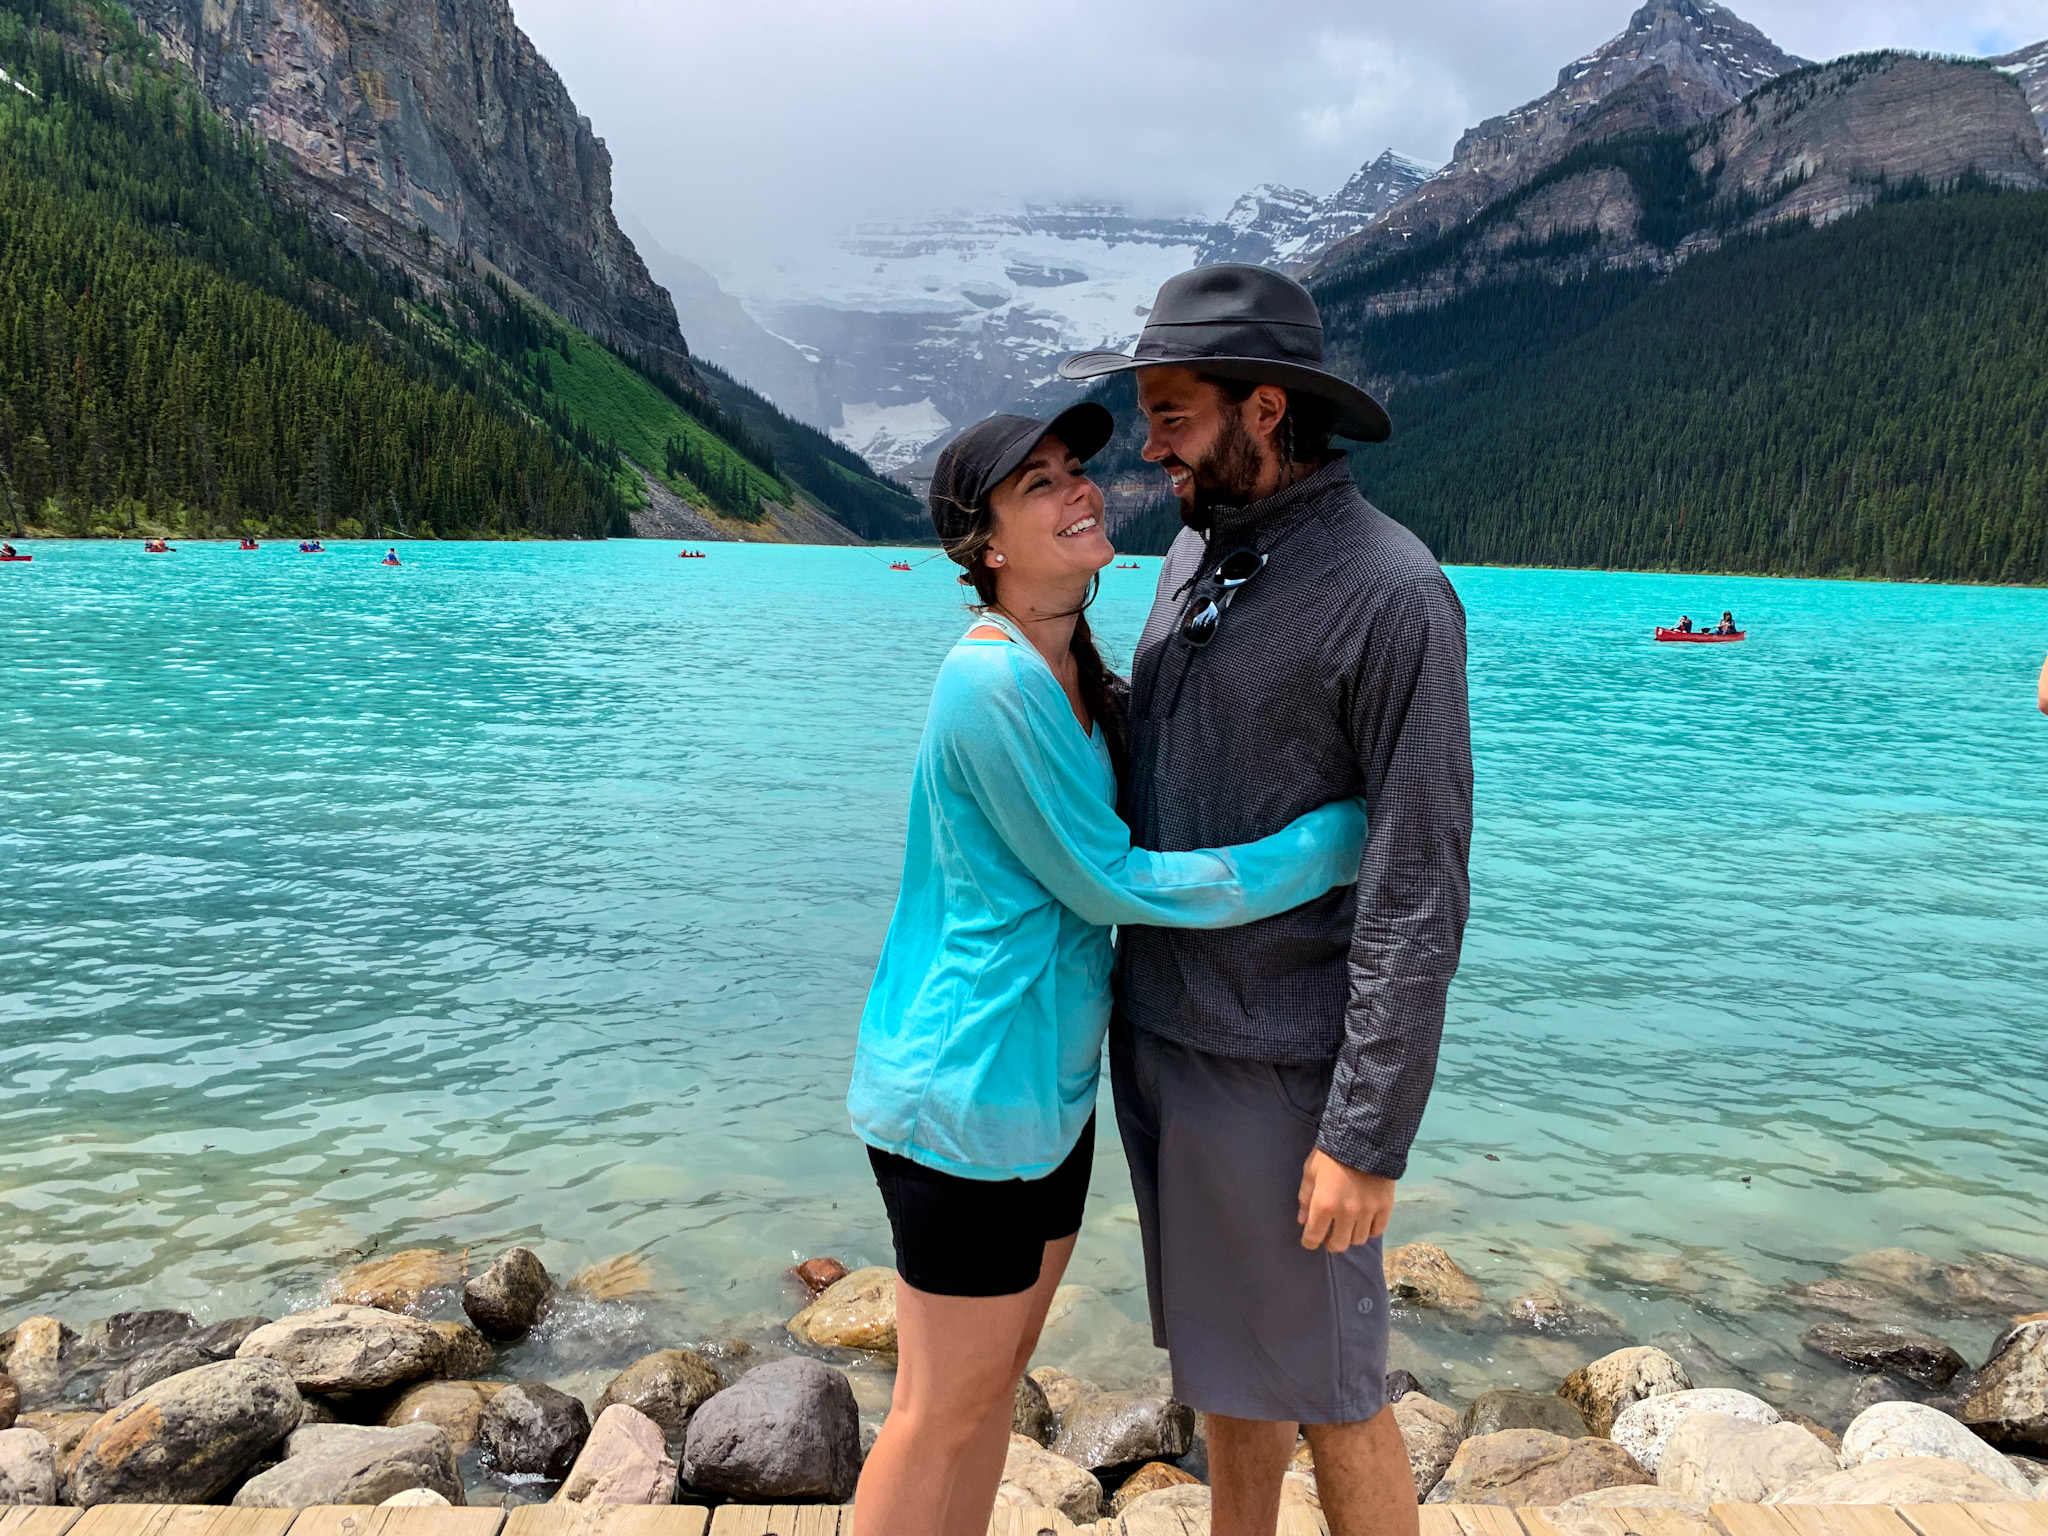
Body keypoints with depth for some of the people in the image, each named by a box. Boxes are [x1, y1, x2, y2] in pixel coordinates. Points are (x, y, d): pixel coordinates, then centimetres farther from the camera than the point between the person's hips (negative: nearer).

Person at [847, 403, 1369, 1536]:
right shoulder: (995, 684, -23)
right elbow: (1111, 884, -20)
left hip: (1044, 1082, 9)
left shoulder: (1075, 670, 7)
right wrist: (1344, 836, -16)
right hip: (967, 1094, -9)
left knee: (998, 1376, 23)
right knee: (941, 1413, 8)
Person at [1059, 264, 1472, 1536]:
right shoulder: (1199, 548, 6)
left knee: (1323, 1382, 9)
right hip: (1157, 1029, 8)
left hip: (1278, 1062, -8)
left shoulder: (1393, 595, -19)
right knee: (1222, 1340, 22)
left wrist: (1372, 1136, -19)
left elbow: (1421, 889, -20)